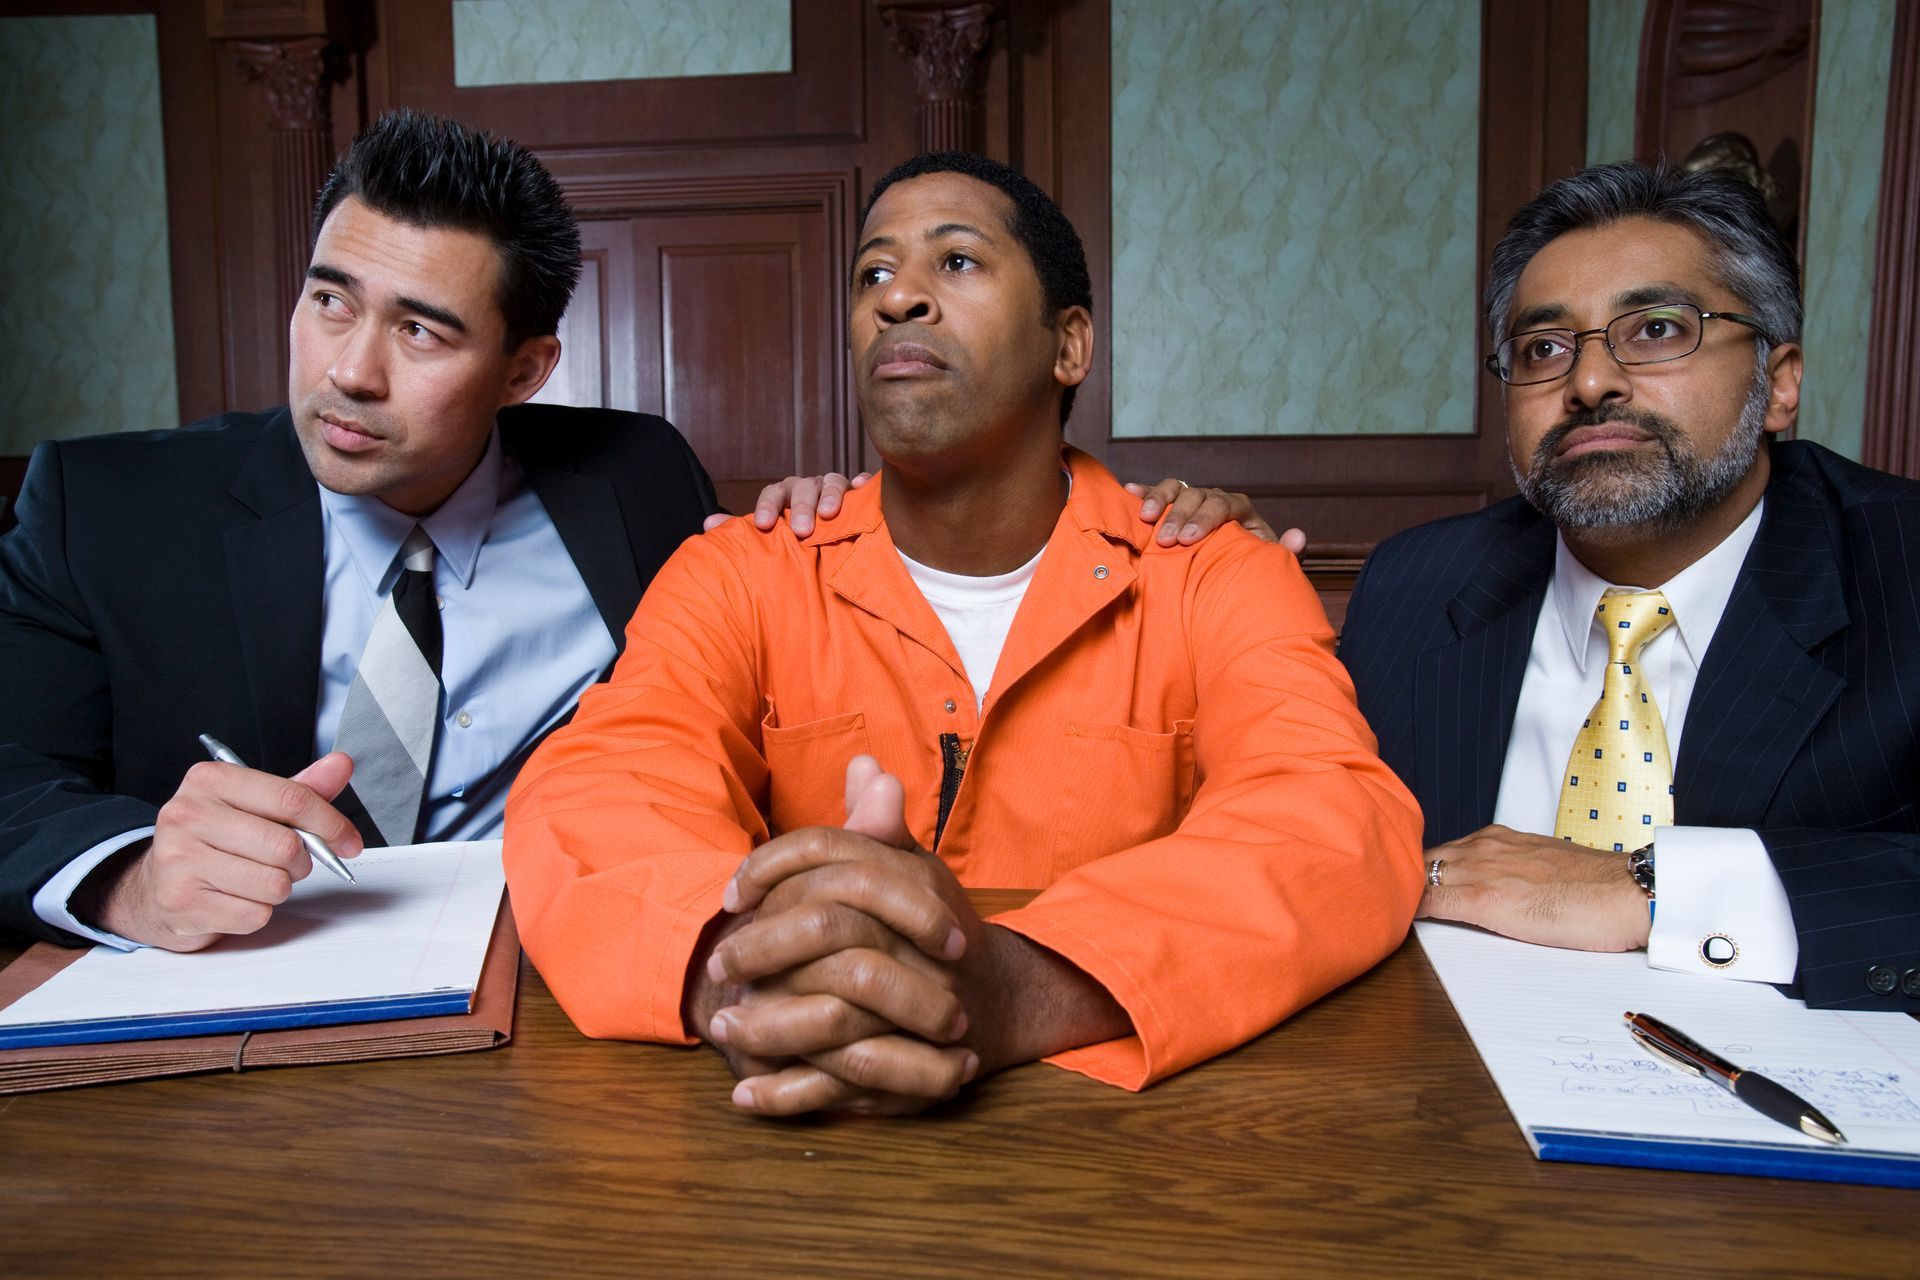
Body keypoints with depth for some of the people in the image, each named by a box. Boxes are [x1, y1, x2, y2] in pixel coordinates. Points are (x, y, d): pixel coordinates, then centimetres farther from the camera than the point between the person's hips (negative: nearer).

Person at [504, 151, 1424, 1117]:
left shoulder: (1214, 582, -4)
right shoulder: (739, 577, 1)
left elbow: (1346, 830, -20)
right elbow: (583, 802, -13)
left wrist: (1018, 990, -38)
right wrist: (730, 969, -38)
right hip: (802, 1148, 1)